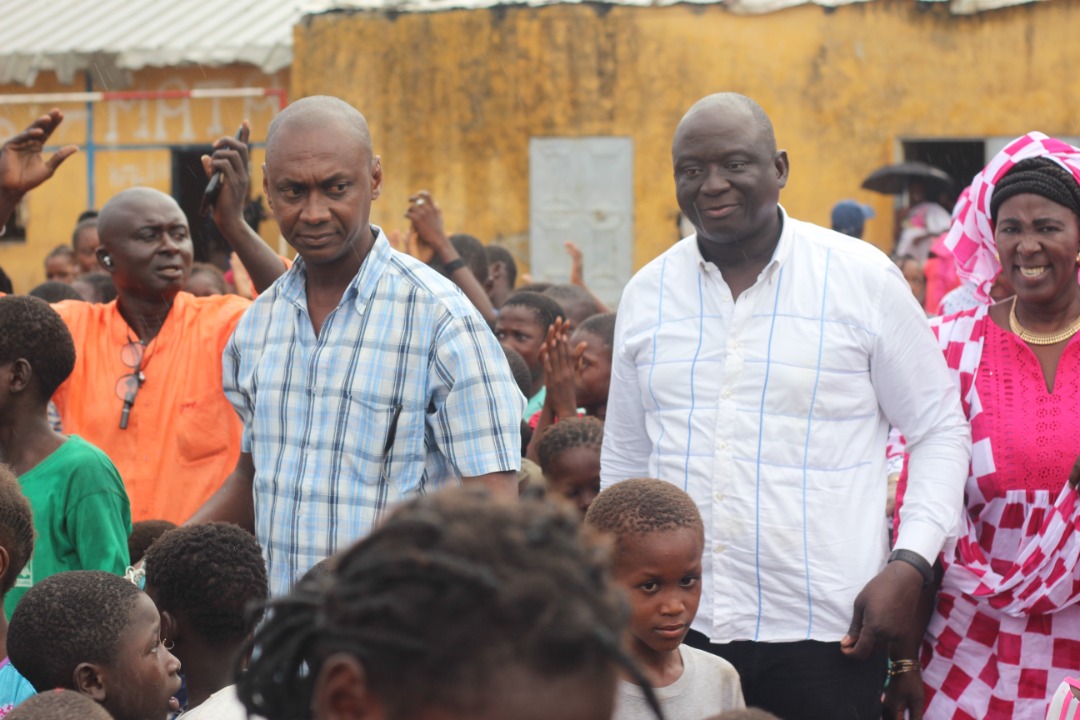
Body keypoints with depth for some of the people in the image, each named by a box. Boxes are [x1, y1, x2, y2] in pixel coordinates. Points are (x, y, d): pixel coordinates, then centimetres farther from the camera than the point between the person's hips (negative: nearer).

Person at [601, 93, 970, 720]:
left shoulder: (864, 278, -1)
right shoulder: (648, 292, 9)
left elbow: (941, 432, 2)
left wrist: (911, 564, -10)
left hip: (824, 633, -3)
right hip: (679, 626, 3)